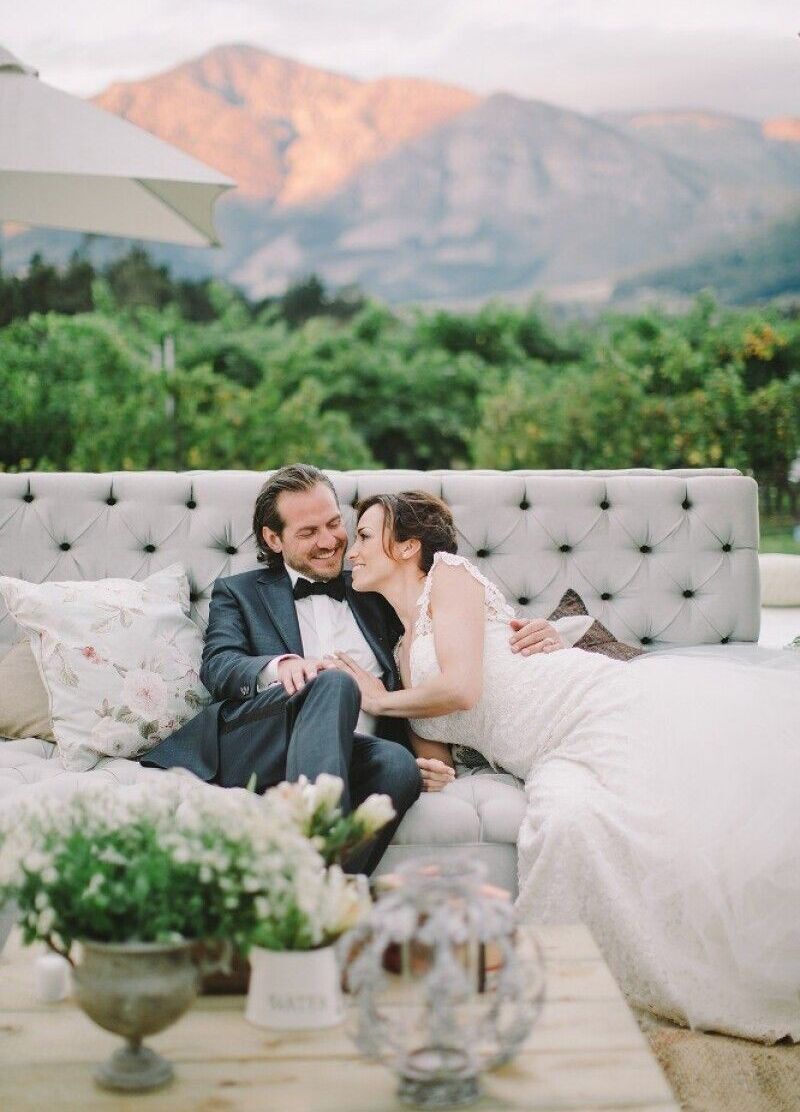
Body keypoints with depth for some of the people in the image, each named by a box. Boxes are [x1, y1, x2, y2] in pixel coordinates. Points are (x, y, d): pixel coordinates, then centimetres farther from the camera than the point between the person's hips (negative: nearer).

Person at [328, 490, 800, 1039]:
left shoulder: (449, 574, 6)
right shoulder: (404, 652, 25)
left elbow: (461, 687, -9)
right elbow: (437, 755, 18)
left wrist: (381, 700, 6)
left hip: (599, 702, -6)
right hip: (559, 757, 6)